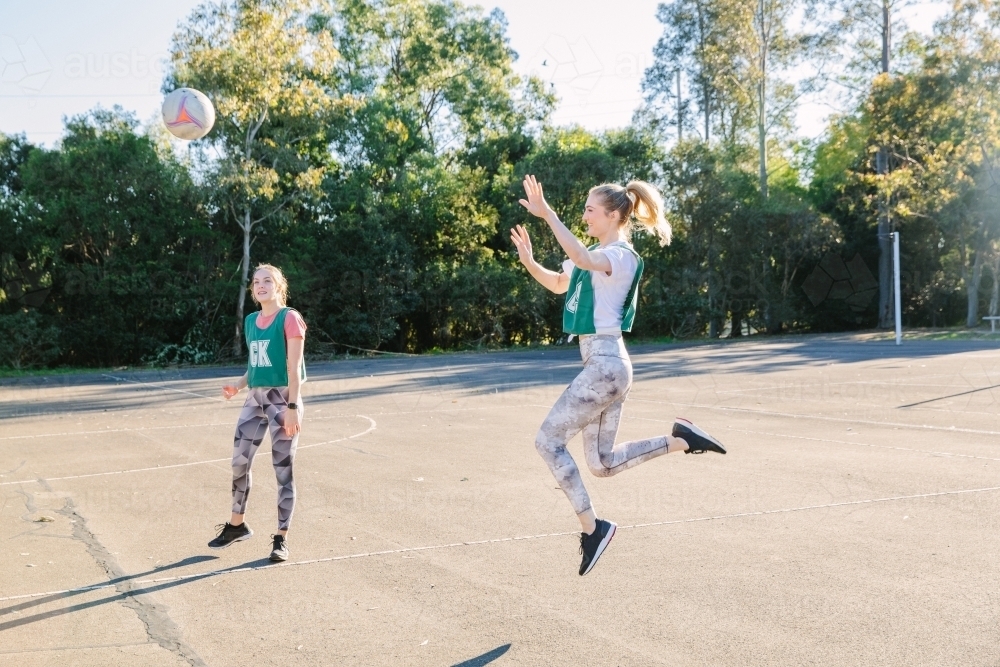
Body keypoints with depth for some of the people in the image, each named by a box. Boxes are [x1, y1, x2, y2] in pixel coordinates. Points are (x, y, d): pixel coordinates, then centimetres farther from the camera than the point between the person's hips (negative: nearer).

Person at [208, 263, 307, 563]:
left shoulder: (289, 318, -9)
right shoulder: (250, 321, 12)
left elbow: (293, 367, -14)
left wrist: (292, 406, -19)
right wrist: (237, 386, 4)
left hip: (282, 398, -7)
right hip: (255, 398, 7)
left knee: (283, 469, 0)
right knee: (239, 462, 10)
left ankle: (281, 537, 9)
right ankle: (237, 525, 29)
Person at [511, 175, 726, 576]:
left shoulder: (620, 256, -13)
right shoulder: (597, 254, 16)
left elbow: (583, 259, -36)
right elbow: (558, 284, 26)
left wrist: (547, 214, -39)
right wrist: (528, 261, 8)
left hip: (605, 364, -10)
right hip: (604, 365, 10)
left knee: (548, 441, -7)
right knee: (603, 464, 11)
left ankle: (592, 527, -1)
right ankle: (679, 439, 15)